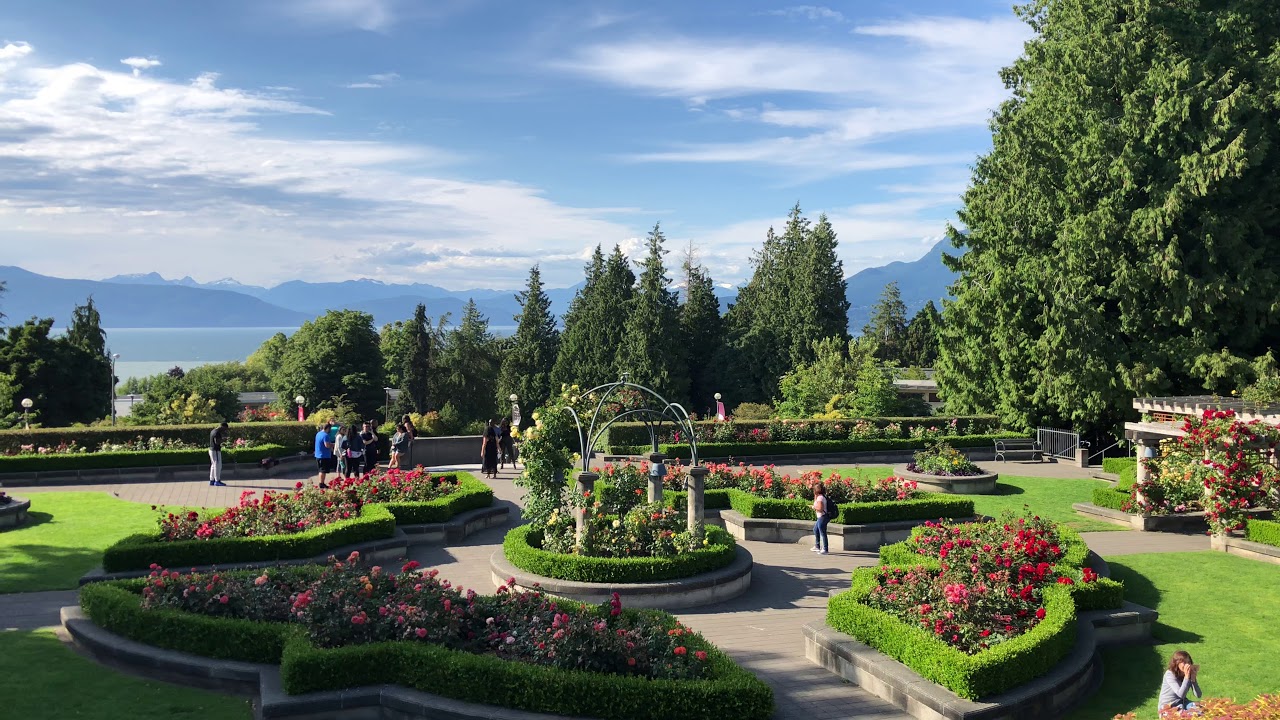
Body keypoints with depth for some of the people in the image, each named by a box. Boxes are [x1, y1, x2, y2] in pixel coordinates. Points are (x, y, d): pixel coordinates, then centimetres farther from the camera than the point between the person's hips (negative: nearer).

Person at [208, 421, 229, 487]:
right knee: (218, 465, -6)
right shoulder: (217, 433, -18)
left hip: (212, 450, 10)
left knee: (213, 465, 14)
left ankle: (212, 480, 17)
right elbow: (216, 442, -27)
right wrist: (223, 440, -12)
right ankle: (217, 481, -4)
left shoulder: (213, 431, 13)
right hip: (216, 451, -10)